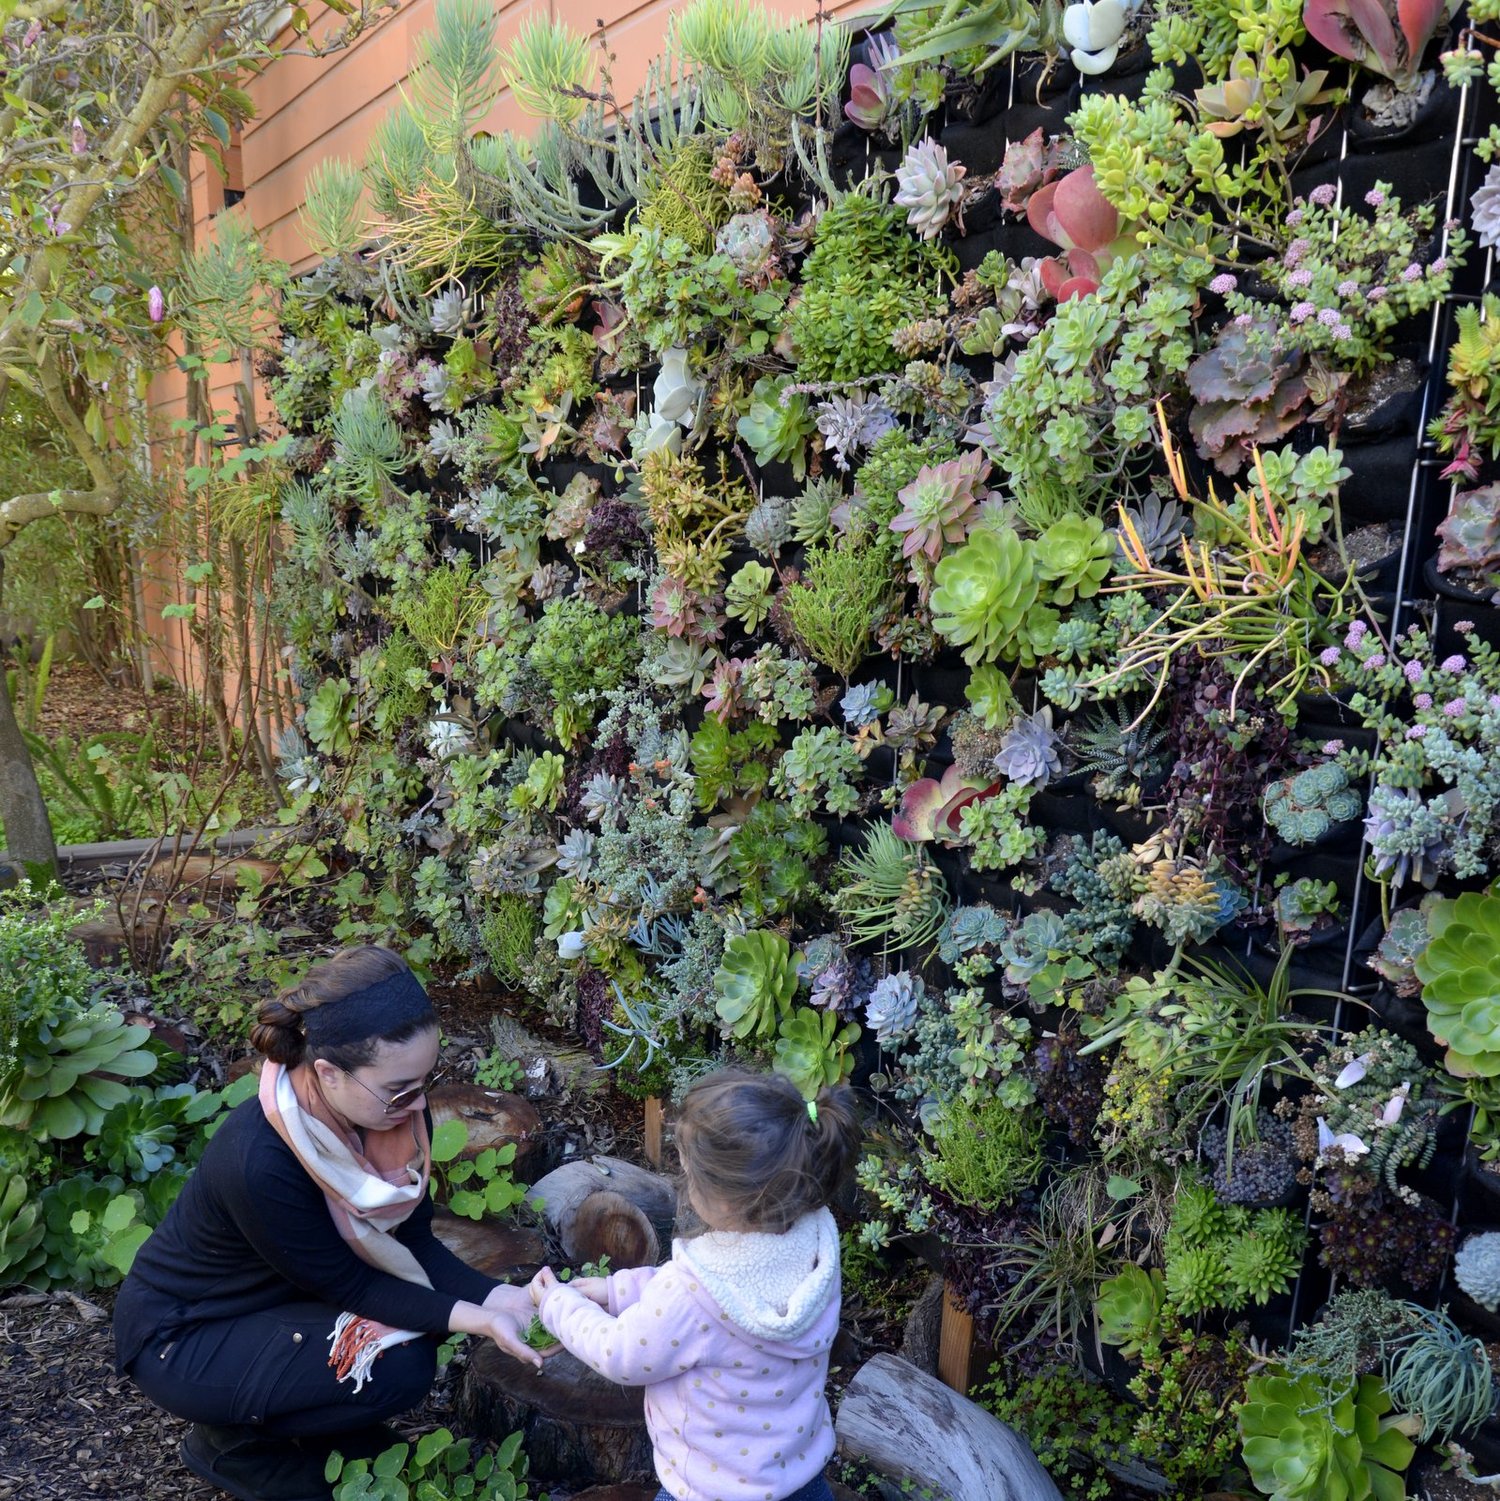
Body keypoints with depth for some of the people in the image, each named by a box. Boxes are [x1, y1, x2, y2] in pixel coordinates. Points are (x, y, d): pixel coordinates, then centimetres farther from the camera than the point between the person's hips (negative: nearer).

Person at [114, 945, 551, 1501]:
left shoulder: (394, 1110, -18)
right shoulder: (258, 1162, -37)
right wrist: (478, 1322, -29)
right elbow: (348, 1284, -25)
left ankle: (327, 1426, 12)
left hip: (283, 1293, 7)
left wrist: (494, 1297, -23)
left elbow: (413, 1238, -9)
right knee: (399, 1365, -22)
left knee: (433, 1295, -11)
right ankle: (229, 1441, 3)